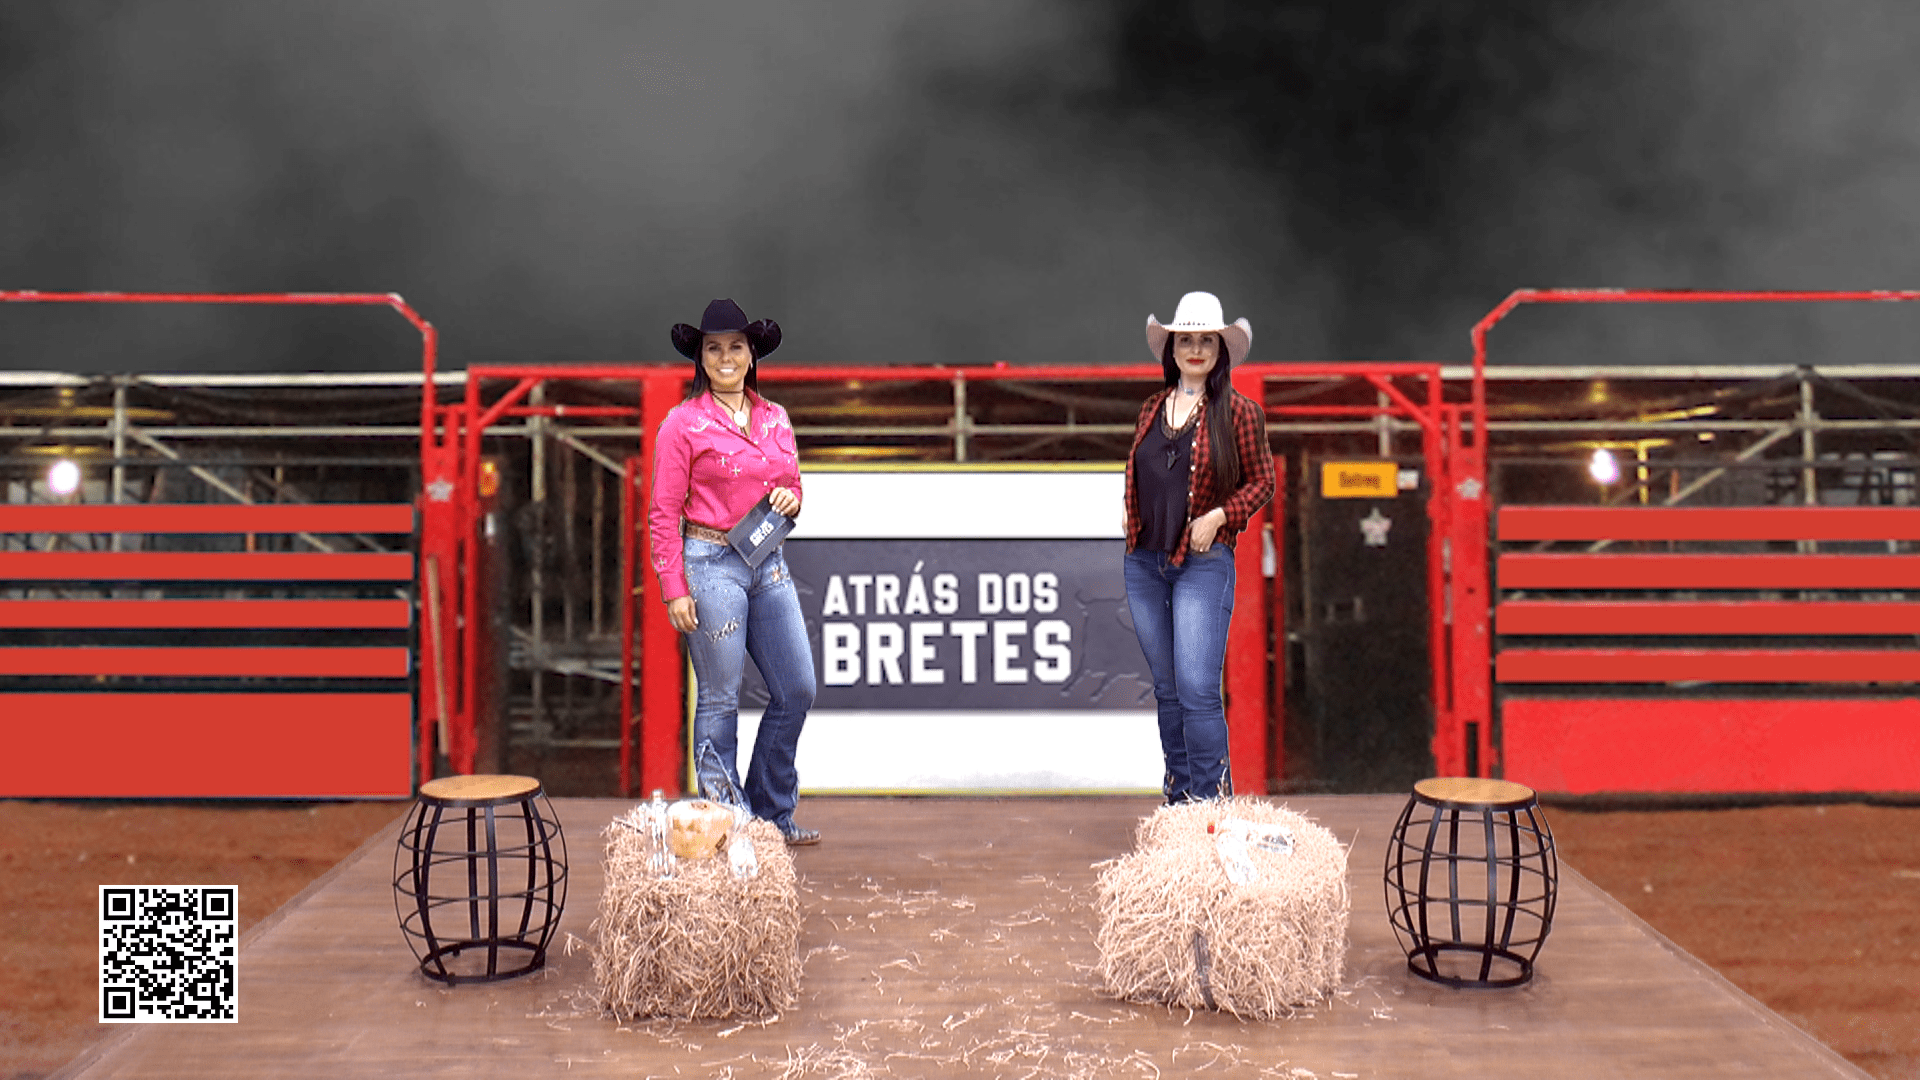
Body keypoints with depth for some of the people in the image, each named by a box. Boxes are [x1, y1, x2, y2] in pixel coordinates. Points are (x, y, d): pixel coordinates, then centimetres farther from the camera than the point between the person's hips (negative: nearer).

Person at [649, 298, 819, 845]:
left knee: (797, 688, 6)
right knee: (720, 697, 0)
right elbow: (663, 513, -6)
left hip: (769, 563, 6)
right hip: (711, 563, -6)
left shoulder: (776, 419, 12)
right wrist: (674, 590, -12)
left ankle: (771, 813, 23)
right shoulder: (684, 423, -4)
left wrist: (791, 500, -2)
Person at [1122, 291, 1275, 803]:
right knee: (1166, 688, 12)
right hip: (1144, 563, 5)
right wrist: (1130, 513, 5)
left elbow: (1263, 480, 1)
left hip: (1203, 564, -5)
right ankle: (1178, 797, 23)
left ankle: (1212, 804, -1)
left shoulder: (1239, 411, -3)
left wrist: (1219, 516, -12)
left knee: (1198, 689, -11)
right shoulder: (1152, 409, 11)